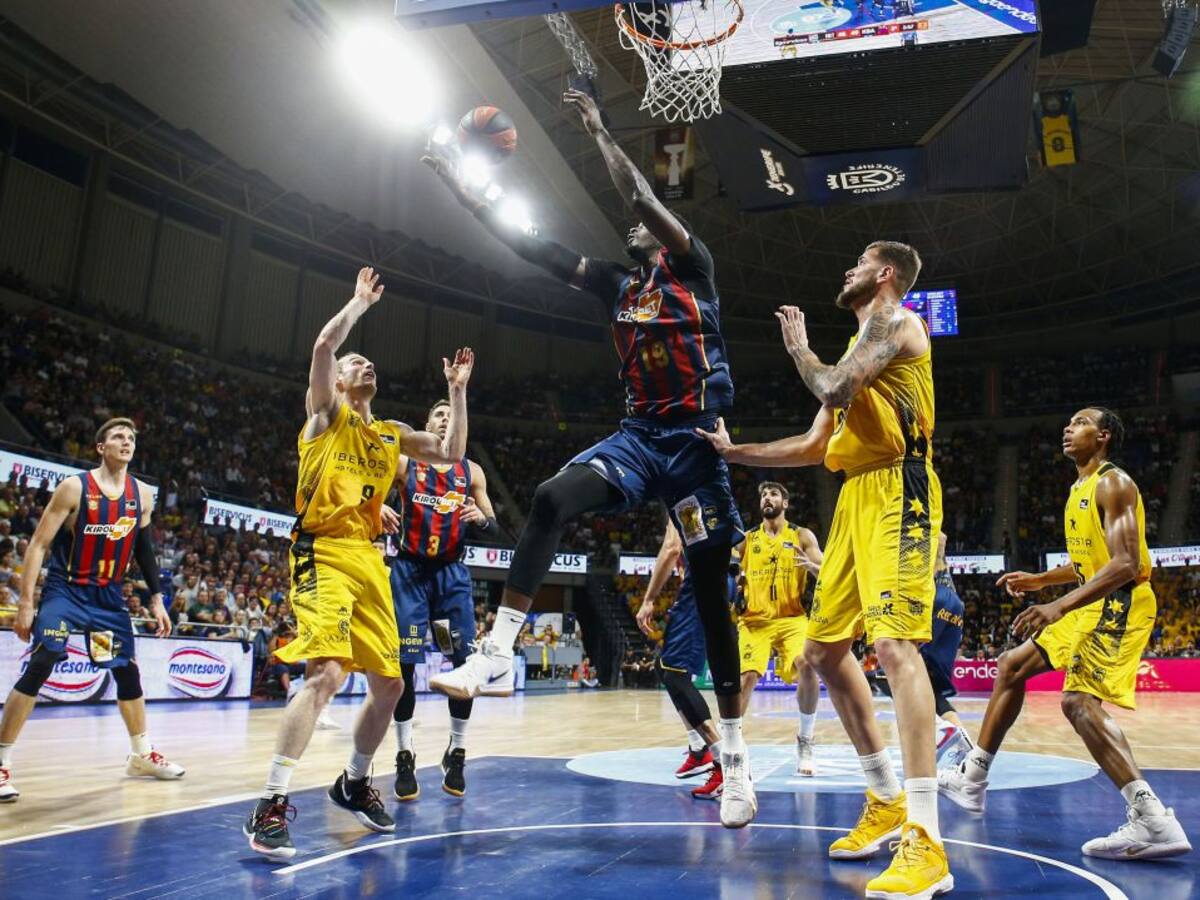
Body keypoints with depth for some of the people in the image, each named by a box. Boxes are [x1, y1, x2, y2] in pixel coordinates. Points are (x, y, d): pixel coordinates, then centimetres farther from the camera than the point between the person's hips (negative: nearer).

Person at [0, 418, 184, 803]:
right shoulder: (75, 487, -13)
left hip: (109, 595, 5)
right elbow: (38, 545, -12)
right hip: (65, 589, -5)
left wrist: (156, 599, 7)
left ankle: (142, 754, 26)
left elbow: (144, 549, 12)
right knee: (38, 668, -18)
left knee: (128, 671, 10)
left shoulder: (143, 495, 1)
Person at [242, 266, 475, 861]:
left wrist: (457, 391, 16)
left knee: (389, 685, 8)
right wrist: (361, 301, 3)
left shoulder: (393, 435, 20)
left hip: (370, 559, 7)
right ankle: (270, 805, -17)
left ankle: (354, 784, 29)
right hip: (324, 553, -7)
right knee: (327, 672, -24)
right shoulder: (326, 412, 5)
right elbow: (323, 345, -11)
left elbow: (452, 452, 16)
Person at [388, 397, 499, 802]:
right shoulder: (403, 463, 2)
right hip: (410, 570, -2)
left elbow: (494, 529, 7)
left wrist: (480, 518, -16)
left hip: (452, 573, 2)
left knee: (467, 662, -4)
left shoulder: (472, 472, 7)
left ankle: (456, 754, 11)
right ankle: (405, 759, 7)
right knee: (403, 663, -5)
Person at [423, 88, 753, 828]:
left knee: (711, 591, -1)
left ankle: (735, 756, 10)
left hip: (695, 439, -4)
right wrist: (460, 186, 10)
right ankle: (497, 657, -23)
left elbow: (645, 200, -15)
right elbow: (529, 246, 13)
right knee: (552, 499, -25)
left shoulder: (693, 268, 3)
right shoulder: (617, 284, 16)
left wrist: (600, 131, -9)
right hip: (639, 435, 4)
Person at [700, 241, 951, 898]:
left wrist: (798, 348, 2)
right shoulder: (859, 345, 26)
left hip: (896, 492, -10)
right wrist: (732, 453, 23)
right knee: (824, 647, 9)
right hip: (855, 498, 10)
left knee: (893, 641, -23)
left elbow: (835, 389, -18)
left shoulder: (896, 321, -1)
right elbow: (814, 447, 26)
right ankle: (887, 802, 19)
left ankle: (926, 843, -22)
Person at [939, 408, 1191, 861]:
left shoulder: (1113, 483, -13)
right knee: (1012, 665, 12)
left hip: (1121, 603, -11)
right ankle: (972, 778, 19)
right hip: (1093, 604, 11)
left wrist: (1059, 606, -33)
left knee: (1079, 699, -25)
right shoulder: (1080, 488, 17)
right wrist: (1039, 580, 23)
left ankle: (1154, 820, -25)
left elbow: (1126, 564, -25)